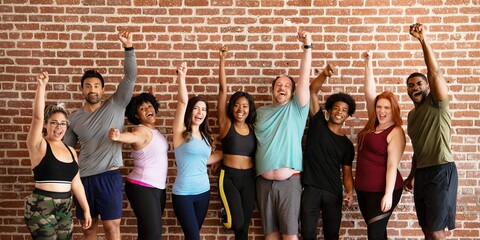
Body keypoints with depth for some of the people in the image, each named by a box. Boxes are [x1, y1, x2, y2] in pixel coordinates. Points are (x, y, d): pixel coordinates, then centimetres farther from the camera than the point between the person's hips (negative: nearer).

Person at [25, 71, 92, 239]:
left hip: (65, 208, 6)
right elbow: (38, 116, -20)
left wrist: (86, 209, 12)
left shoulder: (71, 151, 11)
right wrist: (41, 86, -28)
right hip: (41, 208, -6)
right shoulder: (38, 145, -5)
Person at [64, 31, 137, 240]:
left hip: (109, 175, -2)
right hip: (83, 177, 3)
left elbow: (131, 77, -10)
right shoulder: (74, 117, 6)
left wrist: (128, 47, -20)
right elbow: (67, 149, 13)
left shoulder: (115, 106, -1)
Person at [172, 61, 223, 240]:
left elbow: (204, 160, 12)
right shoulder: (181, 131, -7)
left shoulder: (205, 135, 10)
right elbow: (183, 101, -18)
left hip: (203, 191, 6)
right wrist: (181, 76, -27)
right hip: (183, 193, -5)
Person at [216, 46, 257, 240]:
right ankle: (226, 210, 23)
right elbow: (223, 89, -9)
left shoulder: (252, 128, 7)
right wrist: (222, 59, -11)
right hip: (229, 177, -3)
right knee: (236, 222, -12)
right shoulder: (226, 124, -4)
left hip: (249, 178, 4)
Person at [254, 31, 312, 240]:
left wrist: (307, 47, -17)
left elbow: (304, 79, -9)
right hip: (264, 181, 3)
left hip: (289, 181, -3)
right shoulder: (260, 112, 11)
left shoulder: (296, 109, 2)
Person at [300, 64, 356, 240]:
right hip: (311, 189, -2)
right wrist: (324, 74, -22)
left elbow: (347, 172, 9)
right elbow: (312, 91, -5)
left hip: (334, 193, 2)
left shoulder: (347, 144, 9)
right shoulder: (318, 124, 5)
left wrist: (350, 192, -10)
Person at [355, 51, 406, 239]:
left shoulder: (396, 132, -11)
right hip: (363, 188, 7)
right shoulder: (373, 124, 8)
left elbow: (392, 165, -16)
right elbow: (369, 91, 5)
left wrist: (388, 195, -22)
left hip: (382, 190, -7)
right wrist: (368, 63, 2)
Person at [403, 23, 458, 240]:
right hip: (422, 173, 8)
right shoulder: (412, 114, 16)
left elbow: (434, 72, -21)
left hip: (441, 171, -8)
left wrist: (423, 40, -28)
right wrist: (412, 176, 23)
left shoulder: (437, 104, -5)